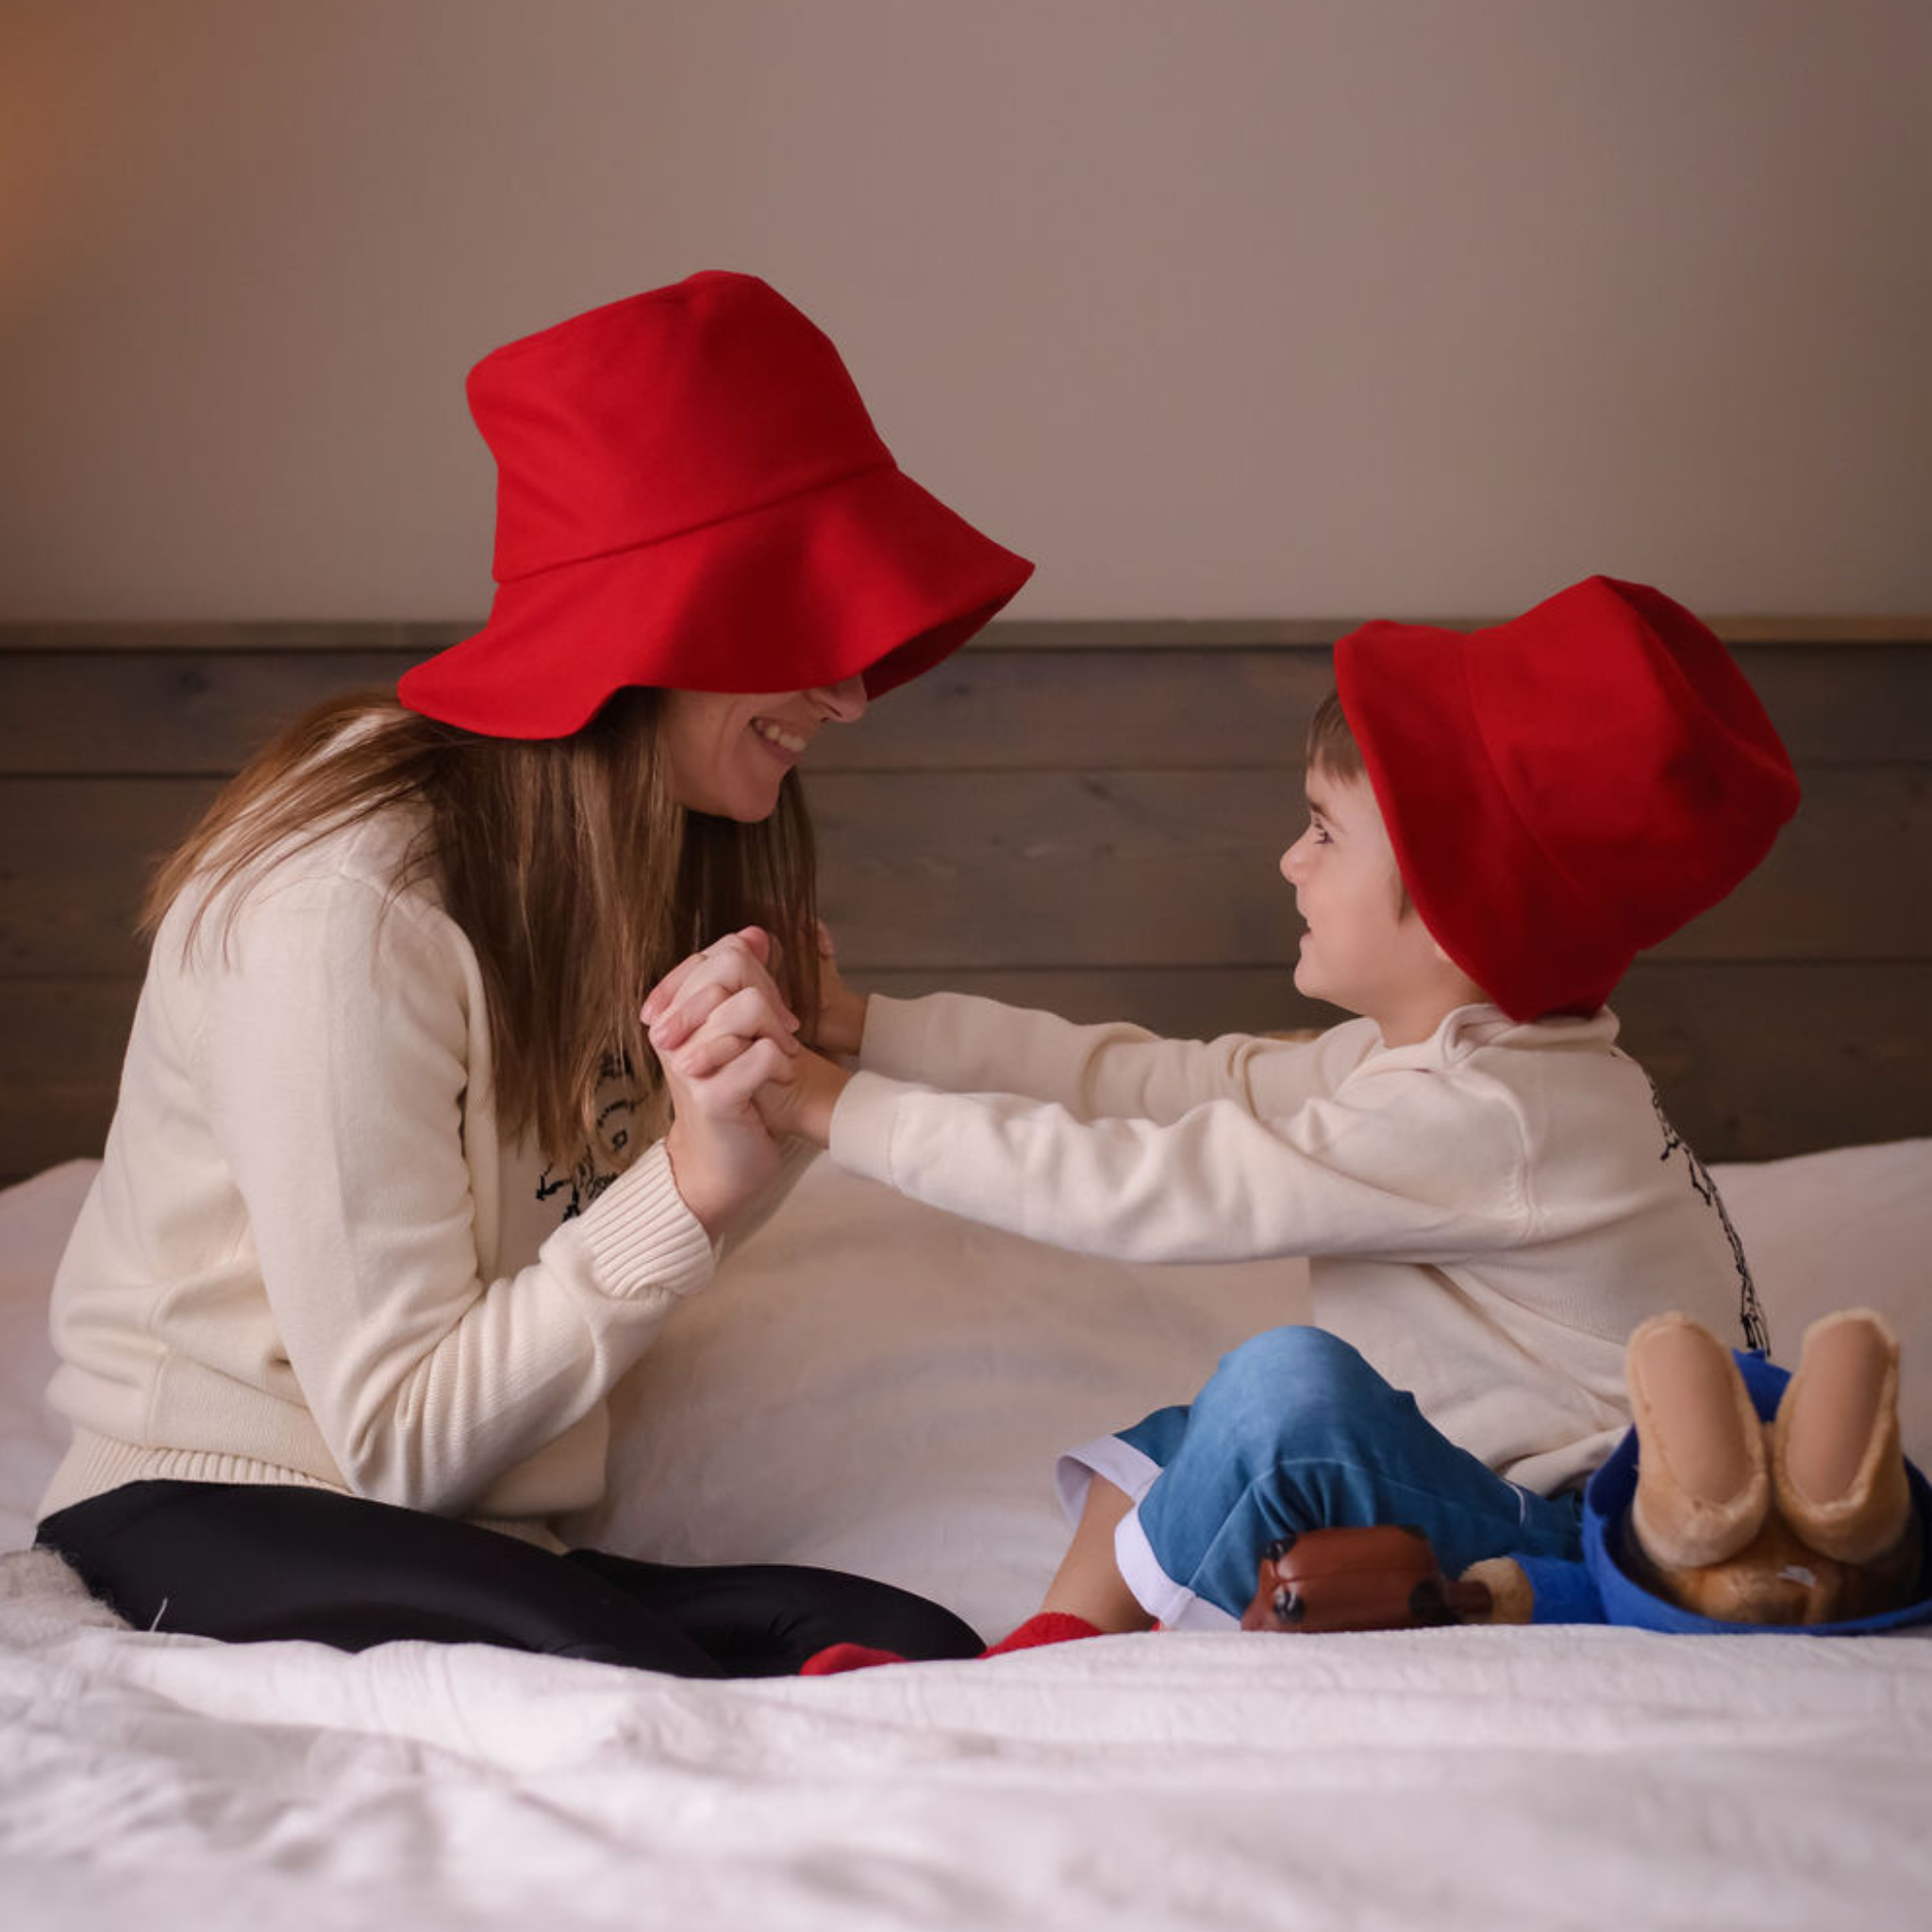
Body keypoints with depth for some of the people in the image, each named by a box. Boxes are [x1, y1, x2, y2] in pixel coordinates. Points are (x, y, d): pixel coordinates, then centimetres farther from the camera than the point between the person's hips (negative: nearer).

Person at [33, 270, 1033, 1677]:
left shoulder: (647, 853, 6)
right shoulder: (346, 901, -20)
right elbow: (398, 1437, -17)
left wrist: (793, 1090, -6)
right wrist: (691, 1187, -26)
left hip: (485, 1545, 6)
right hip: (204, 1526, -6)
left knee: (922, 1654, -25)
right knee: (622, 1670, -36)